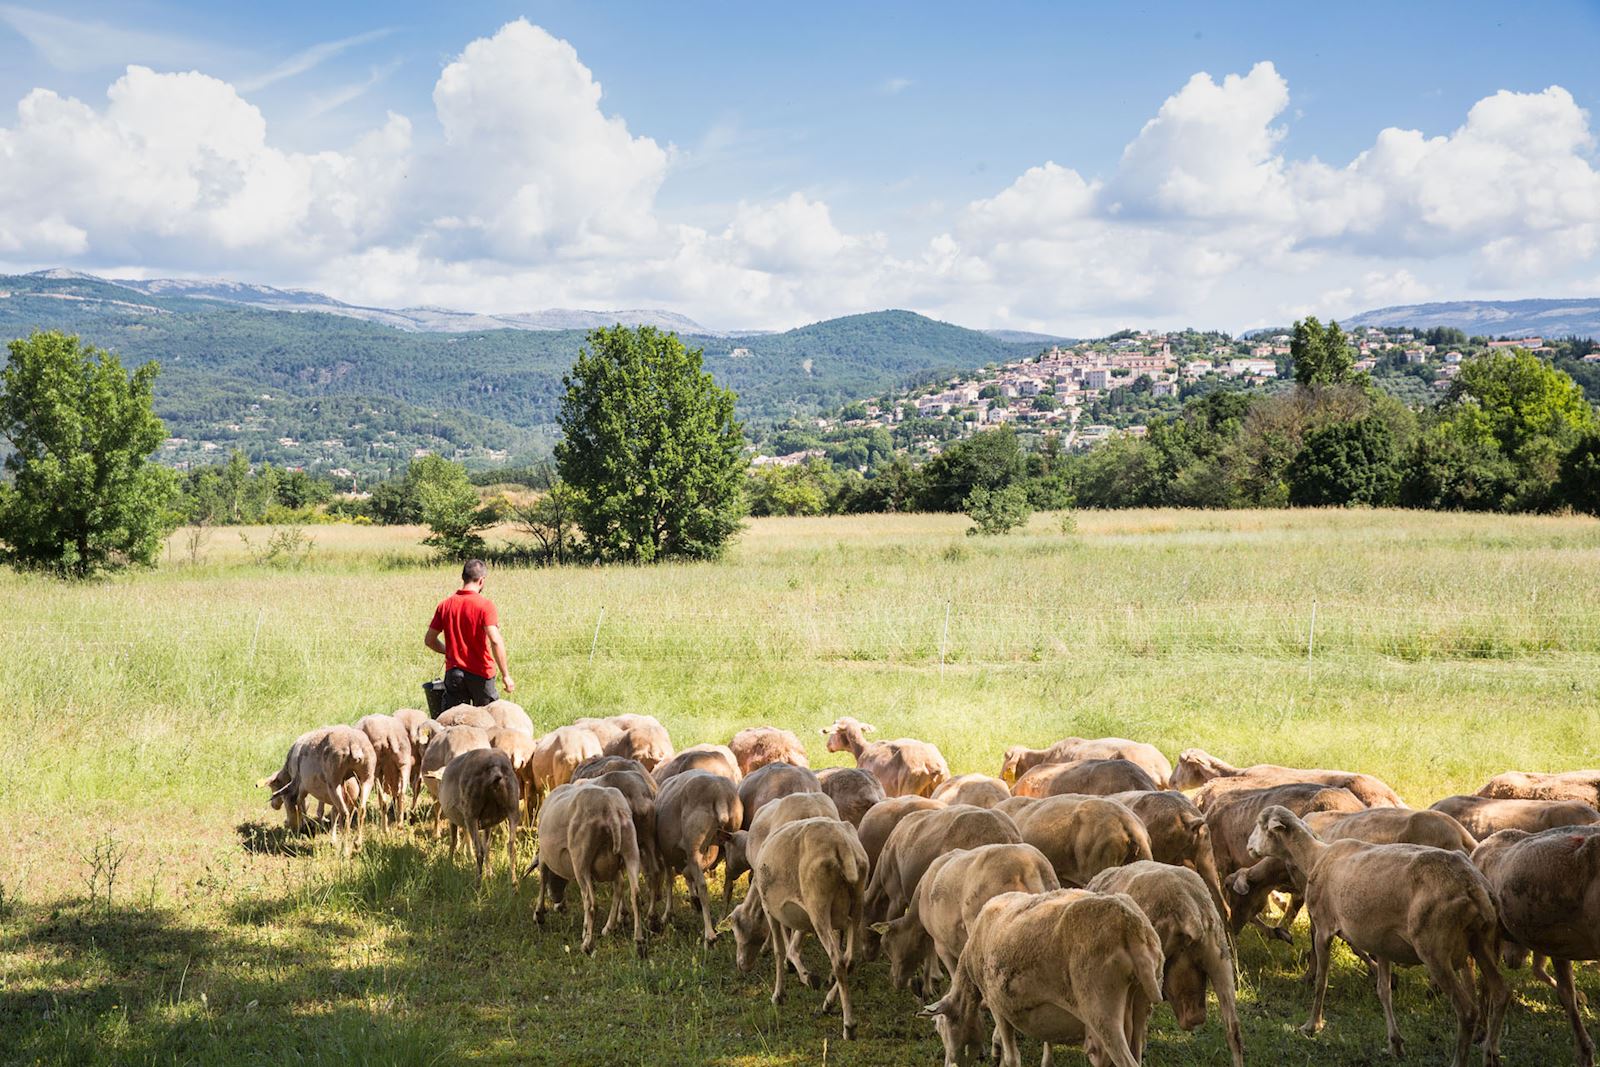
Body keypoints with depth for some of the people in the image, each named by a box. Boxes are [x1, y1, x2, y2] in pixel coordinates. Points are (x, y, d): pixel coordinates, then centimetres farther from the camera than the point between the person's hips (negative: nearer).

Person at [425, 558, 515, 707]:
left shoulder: (445, 604, 3)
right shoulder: (485, 604, -11)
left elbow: (429, 640, 7)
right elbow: (495, 641, -20)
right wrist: (505, 675, -17)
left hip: (453, 672, 3)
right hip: (480, 673, -3)